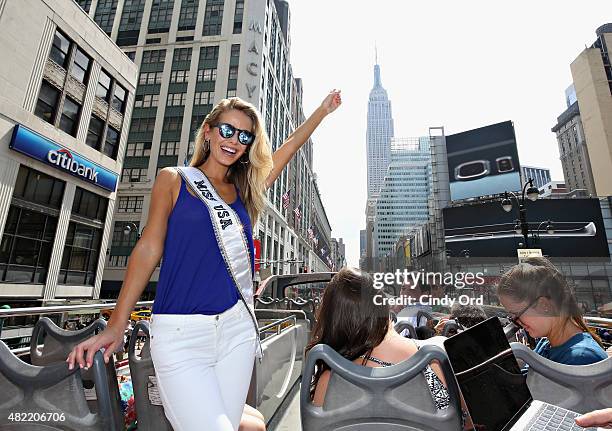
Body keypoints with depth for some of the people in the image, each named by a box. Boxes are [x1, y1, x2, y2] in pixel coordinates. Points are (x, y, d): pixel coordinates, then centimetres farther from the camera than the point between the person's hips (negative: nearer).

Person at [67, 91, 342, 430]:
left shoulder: (243, 191, 11)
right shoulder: (173, 180, 3)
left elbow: (286, 150, 18)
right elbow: (149, 248, 1)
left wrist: (322, 111, 24)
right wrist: (116, 326, -1)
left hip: (237, 327, 4)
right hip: (181, 332, -3)